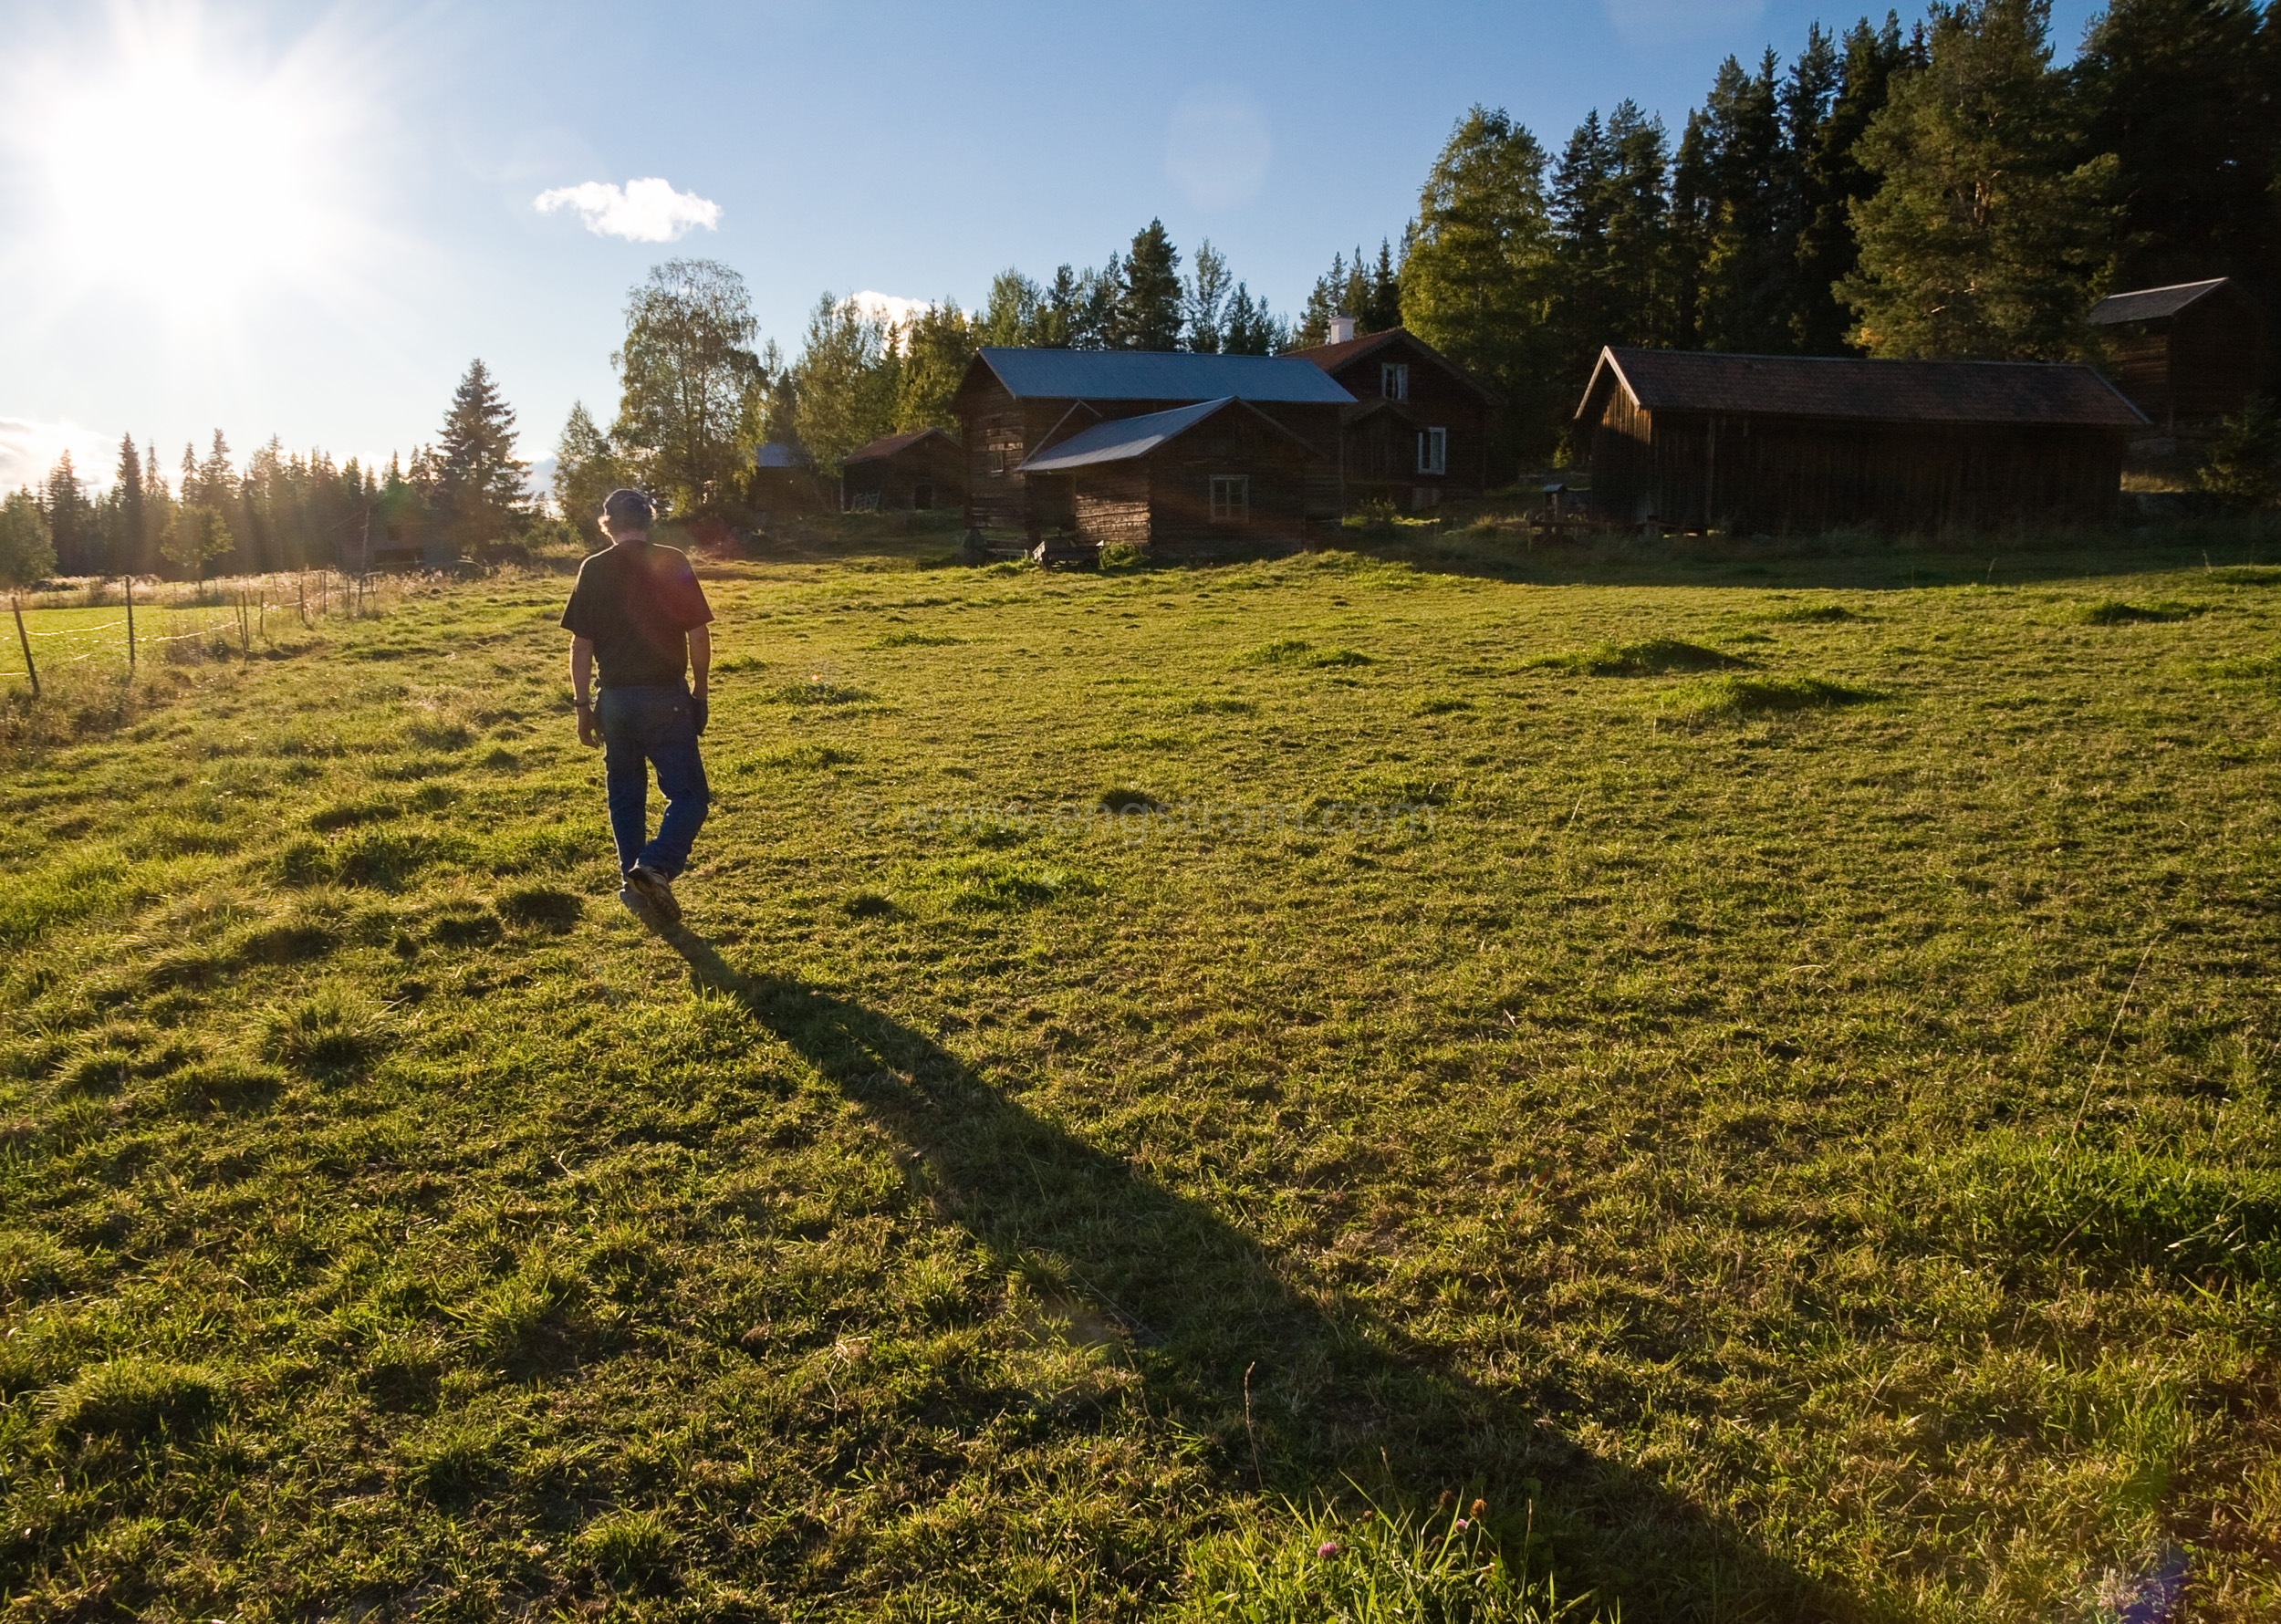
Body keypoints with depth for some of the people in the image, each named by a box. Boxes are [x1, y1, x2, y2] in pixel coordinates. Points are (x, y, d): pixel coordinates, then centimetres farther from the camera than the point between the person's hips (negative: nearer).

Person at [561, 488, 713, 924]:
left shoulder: (593, 570, 3)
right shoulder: (671, 563, -3)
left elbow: (581, 646, 2)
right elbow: (699, 635, -4)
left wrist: (583, 706, 9)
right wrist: (699, 692, 8)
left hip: (615, 699, 3)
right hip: (666, 696, -3)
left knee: (625, 795, 17)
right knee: (688, 794, -1)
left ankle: (633, 882, 21)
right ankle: (655, 866, -21)